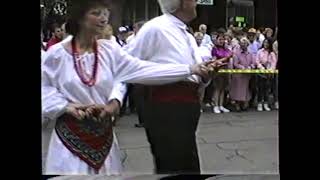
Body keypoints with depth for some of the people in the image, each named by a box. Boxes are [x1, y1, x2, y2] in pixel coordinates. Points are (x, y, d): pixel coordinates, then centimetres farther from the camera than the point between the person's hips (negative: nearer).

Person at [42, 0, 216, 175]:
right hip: (70, 135, -2)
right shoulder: (56, 54, -7)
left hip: (103, 133, 3)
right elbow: (45, 91, 1)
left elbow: (143, 69, -10)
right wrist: (66, 106, -17)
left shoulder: (109, 50, -2)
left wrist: (190, 69, -16)